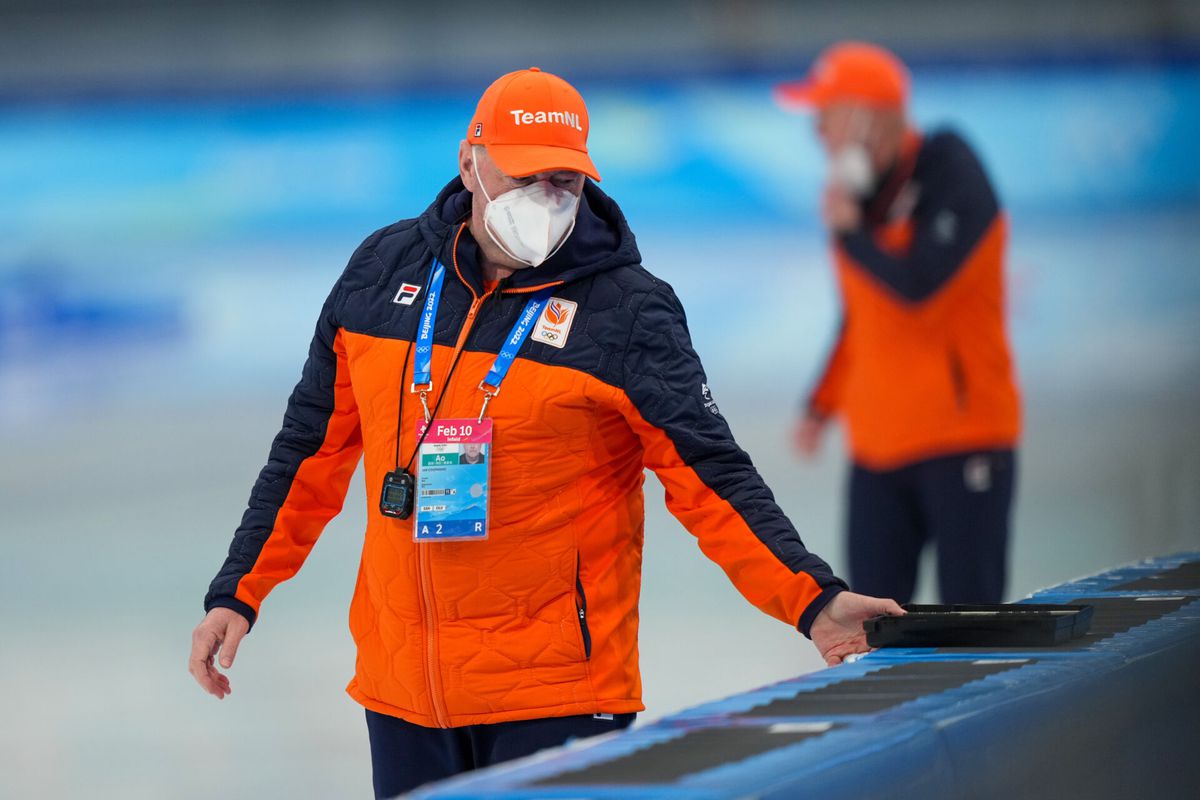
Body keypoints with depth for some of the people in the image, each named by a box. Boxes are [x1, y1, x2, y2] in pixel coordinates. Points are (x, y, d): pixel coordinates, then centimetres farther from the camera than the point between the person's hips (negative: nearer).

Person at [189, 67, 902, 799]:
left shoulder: (627, 310, -5)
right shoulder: (384, 272, 7)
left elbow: (711, 478, -10)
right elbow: (314, 451, 15)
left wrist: (813, 601, -22)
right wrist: (237, 595, 12)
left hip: (558, 694, -4)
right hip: (403, 684, 4)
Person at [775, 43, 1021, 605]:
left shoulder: (953, 183, -12)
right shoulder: (861, 192, 11)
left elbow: (916, 284, -26)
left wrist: (848, 232, -13)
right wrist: (821, 406, 16)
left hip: (964, 442, -7)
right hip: (879, 446, 7)